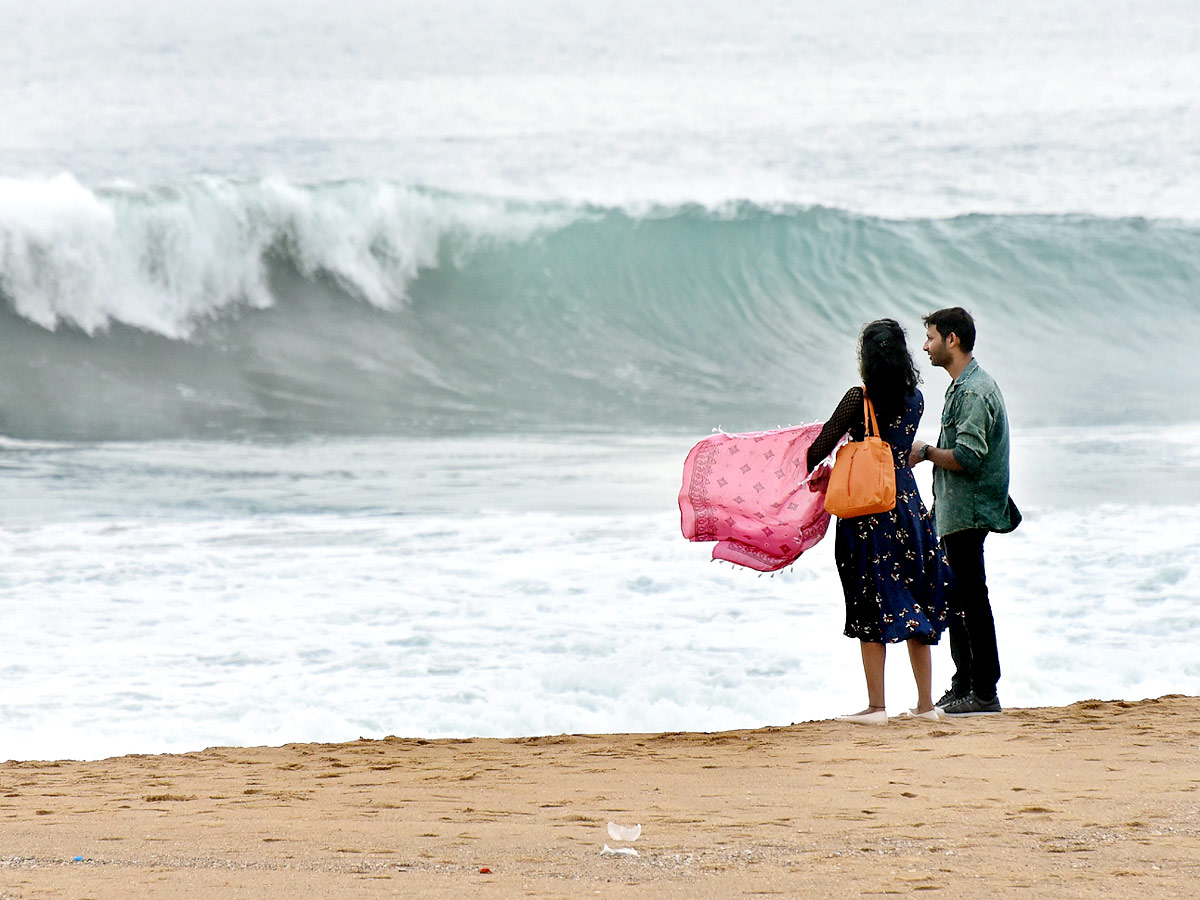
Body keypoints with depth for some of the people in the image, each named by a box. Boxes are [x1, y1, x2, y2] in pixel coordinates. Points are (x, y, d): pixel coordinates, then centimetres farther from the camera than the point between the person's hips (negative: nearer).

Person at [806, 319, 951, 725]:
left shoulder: (858, 399, -12)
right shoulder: (915, 399, 4)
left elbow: (820, 448, -7)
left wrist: (805, 470, 15)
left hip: (867, 509, -5)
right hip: (908, 504, 5)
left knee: (873, 608, -1)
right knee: (915, 603, 11)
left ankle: (876, 705, -1)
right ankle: (925, 702, 13)